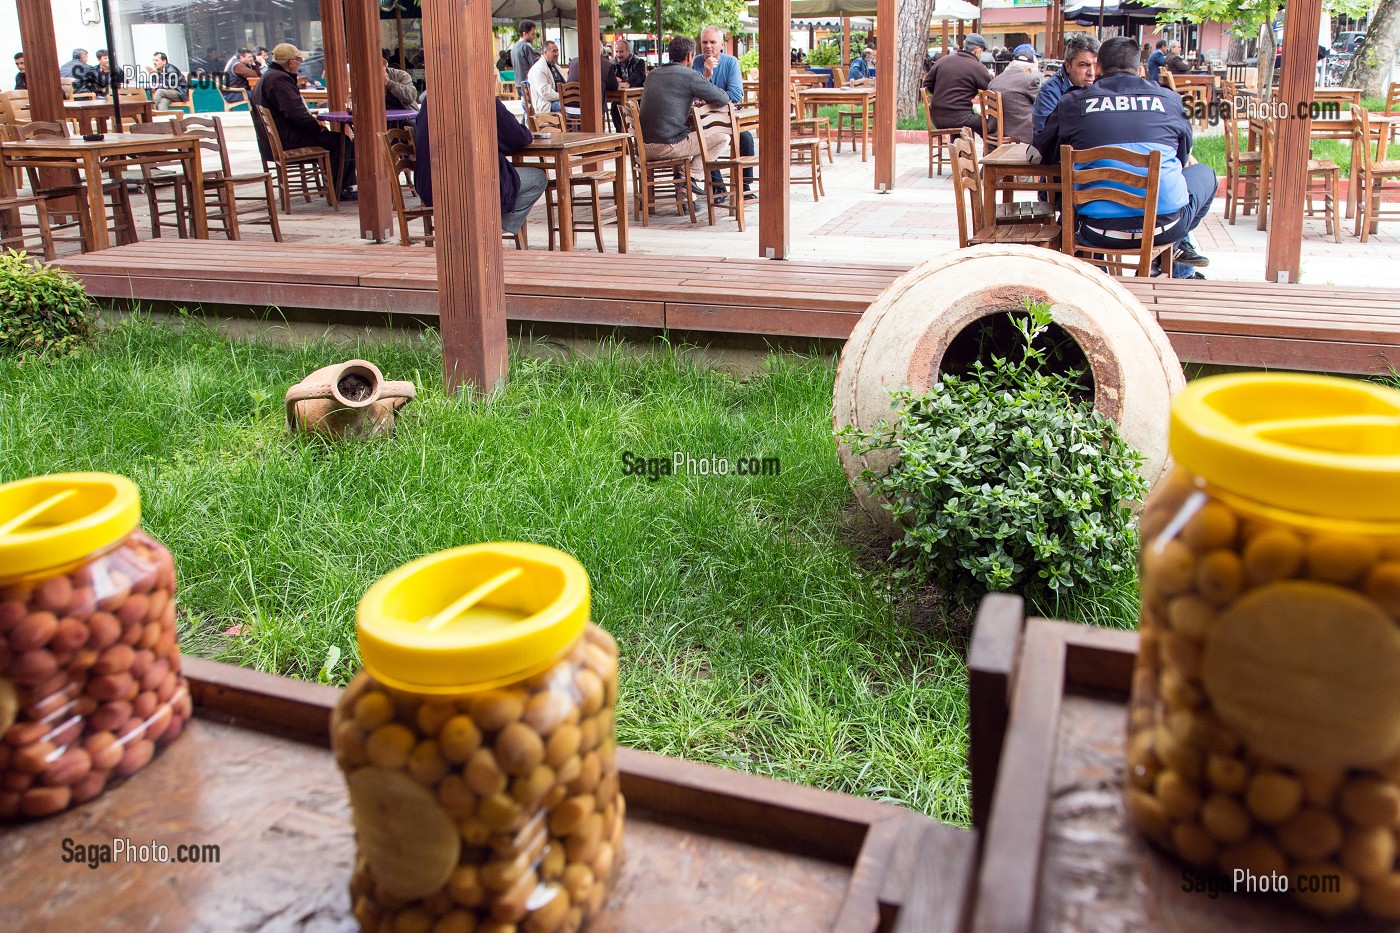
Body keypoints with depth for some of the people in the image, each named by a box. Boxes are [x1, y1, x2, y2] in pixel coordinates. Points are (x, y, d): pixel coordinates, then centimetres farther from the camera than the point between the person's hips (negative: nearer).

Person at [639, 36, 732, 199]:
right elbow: (723, 99, 1)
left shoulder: (653, 74, 17)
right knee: (724, 135, 2)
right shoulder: (689, 75, -5)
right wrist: (707, 99, 22)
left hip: (645, 145, 8)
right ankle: (694, 176, 2)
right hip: (667, 145, -8)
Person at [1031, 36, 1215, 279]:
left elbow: (1044, 153, 20)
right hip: (1166, 226, 0)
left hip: (1097, 233, 0)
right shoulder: (1169, 99, 9)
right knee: (1203, 172, 31)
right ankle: (1181, 271, 36)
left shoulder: (1072, 102, 6)